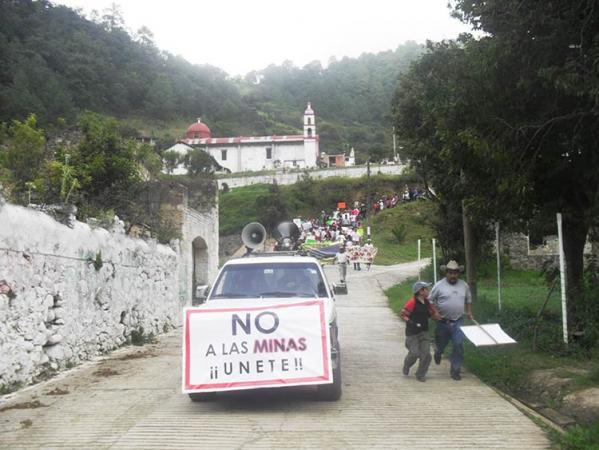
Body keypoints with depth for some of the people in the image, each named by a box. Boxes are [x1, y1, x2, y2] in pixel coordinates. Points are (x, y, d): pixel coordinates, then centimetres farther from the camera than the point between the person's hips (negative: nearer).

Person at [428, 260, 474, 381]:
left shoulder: (464, 285, 5)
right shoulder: (439, 285, -7)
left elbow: (468, 299, 19)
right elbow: (430, 300, -3)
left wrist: (469, 312, 11)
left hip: (458, 322, 2)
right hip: (443, 322, -2)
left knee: (458, 345, -9)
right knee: (441, 343, 16)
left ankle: (455, 370, 3)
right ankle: (438, 353, 52)